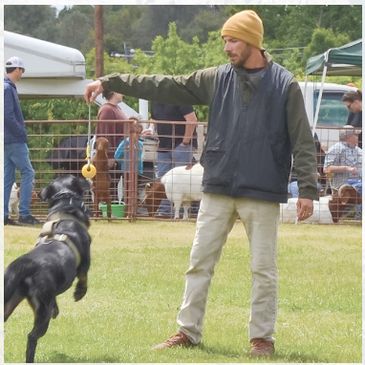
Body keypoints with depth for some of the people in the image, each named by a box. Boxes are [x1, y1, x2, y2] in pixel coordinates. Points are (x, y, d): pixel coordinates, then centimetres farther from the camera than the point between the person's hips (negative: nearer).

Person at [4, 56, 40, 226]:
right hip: (15, 140, -10)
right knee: (28, 173, -6)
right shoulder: (8, 89, -14)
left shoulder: (8, 87, 16)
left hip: (7, 140, 10)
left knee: (8, 176, 9)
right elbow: (9, 116, -21)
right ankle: (24, 213, -9)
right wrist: (22, 133, -14)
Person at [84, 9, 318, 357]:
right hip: (217, 190, 4)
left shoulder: (284, 84, -4)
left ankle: (262, 337, 12)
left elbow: (302, 141, -5)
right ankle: (187, 331, 14)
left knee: (264, 269, 2)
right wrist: (110, 82, 1)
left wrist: (308, 188, -11)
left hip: (263, 194, -4)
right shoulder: (217, 79, 6)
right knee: (199, 262, 6)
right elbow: (164, 86, 6)